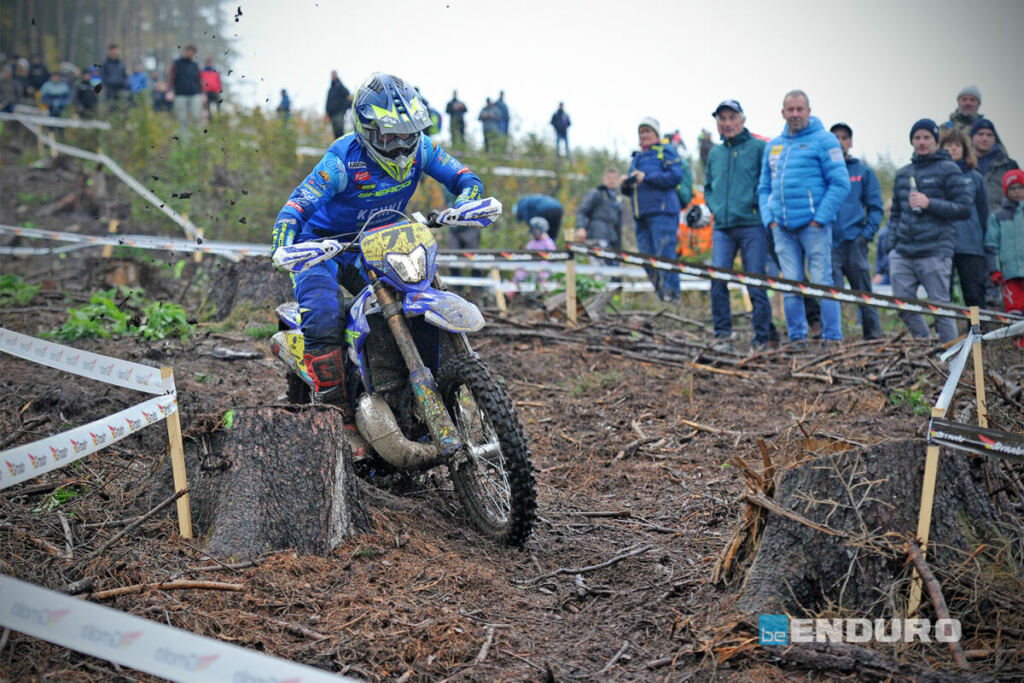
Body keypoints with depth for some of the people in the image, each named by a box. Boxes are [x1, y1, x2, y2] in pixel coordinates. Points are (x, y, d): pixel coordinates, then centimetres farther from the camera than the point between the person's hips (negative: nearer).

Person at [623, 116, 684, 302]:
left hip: (662, 211, -7)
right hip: (641, 215, 7)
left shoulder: (666, 151, 5)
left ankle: (671, 294, -12)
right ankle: (659, 294, 8)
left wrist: (646, 177, -12)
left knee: (664, 255, -12)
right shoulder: (636, 158, 25)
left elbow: (675, 176, -11)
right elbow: (632, 191, 28)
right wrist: (626, 185, 4)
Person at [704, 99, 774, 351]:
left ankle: (762, 337, 5)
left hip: (752, 226, -4)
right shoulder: (715, 153, 17)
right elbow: (707, 186, 28)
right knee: (718, 278, -8)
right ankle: (722, 333, 1)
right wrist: (713, 206, 12)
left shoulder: (758, 147, 2)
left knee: (756, 282, -2)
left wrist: (758, 205, -9)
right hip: (722, 228, 4)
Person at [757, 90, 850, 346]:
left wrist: (819, 219, -12)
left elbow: (840, 184, -7)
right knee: (790, 285, 4)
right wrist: (769, 219, 6)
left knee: (821, 282, -6)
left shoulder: (823, 140, -1)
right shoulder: (773, 146, 17)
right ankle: (797, 337, 11)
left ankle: (832, 338, -1)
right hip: (782, 228, 5)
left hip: (813, 226, -5)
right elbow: (764, 188, 21)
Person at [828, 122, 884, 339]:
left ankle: (874, 335, 12)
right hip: (828, 241, 0)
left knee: (864, 292, 4)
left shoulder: (864, 171, 12)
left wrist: (867, 234, -5)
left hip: (854, 241, 0)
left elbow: (876, 208, 9)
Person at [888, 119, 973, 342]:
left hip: (934, 252, -5)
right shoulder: (903, 174, 19)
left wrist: (930, 203, -13)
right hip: (902, 254, 6)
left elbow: (964, 208, -4)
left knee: (940, 306, -4)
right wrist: (893, 241, 12)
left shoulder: (948, 170, 2)